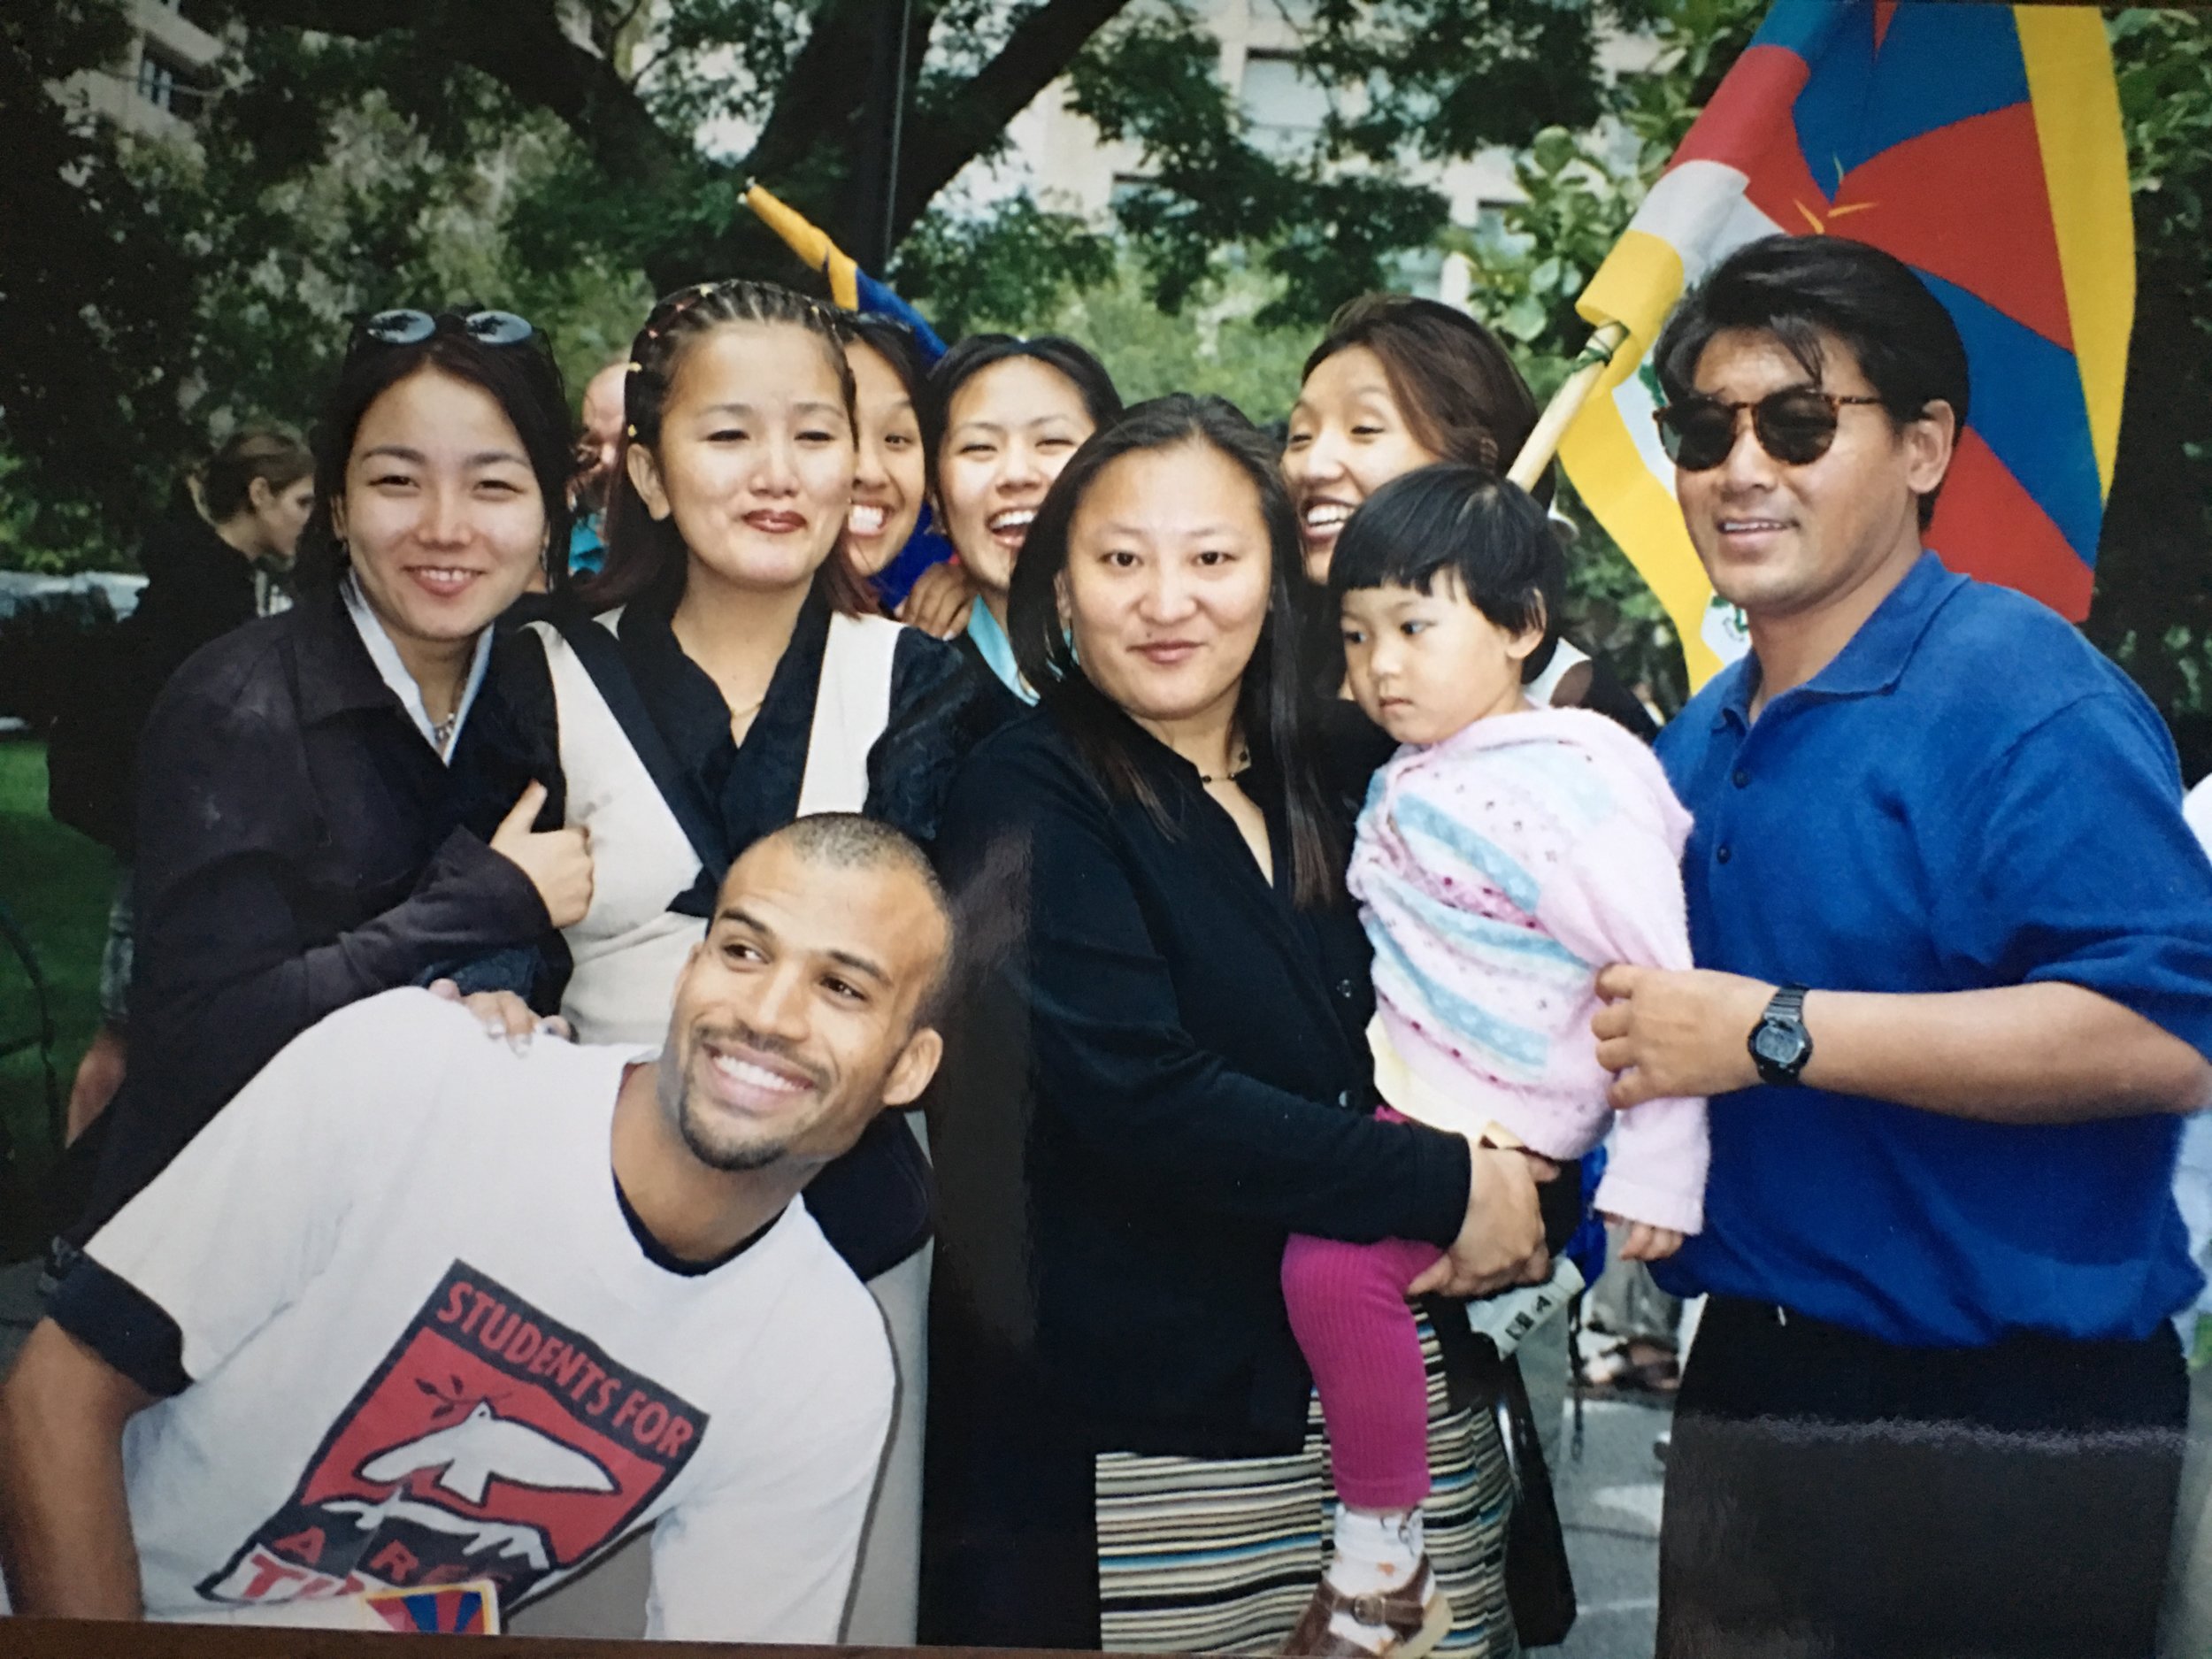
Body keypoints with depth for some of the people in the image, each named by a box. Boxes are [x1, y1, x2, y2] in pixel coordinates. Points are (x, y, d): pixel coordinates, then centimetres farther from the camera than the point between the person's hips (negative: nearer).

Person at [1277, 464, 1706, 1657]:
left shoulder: (1577, 786, -17)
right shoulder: (1408, 776, 7)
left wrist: (1656, 1175, -16)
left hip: (1485, 1112, -9)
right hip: (1384, 1073, 9)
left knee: (1334, 1257, -22)